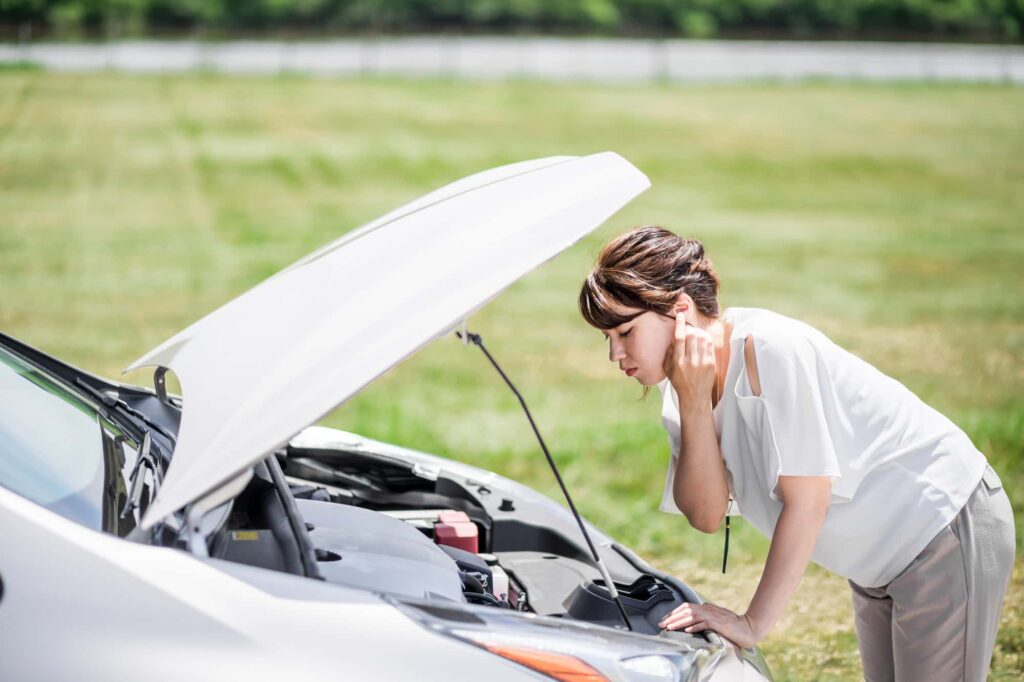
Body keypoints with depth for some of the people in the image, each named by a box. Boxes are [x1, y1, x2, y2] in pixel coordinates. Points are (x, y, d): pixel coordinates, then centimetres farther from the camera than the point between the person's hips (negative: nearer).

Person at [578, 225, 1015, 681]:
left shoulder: (770, 349, -28)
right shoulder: (686, 382, -4)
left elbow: (806, 501, -26)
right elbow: (706, 516, -11)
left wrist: (753, 624, -22)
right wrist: (693, 404, -23)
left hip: (949, 529, -8)